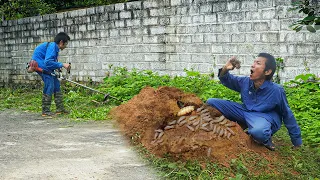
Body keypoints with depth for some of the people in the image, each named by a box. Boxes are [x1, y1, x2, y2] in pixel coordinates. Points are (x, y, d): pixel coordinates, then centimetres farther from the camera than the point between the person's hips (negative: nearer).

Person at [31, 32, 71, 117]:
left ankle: (60, 108, 17)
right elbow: (48, 62, -29)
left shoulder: (55, 47, 12)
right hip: (40, 64, -11)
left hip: (45, 65, 11)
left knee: (56, 84, 10)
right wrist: (62, 65, -25)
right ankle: (45, 111, -7)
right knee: (49, 86, -14)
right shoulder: (52, 46, -20)